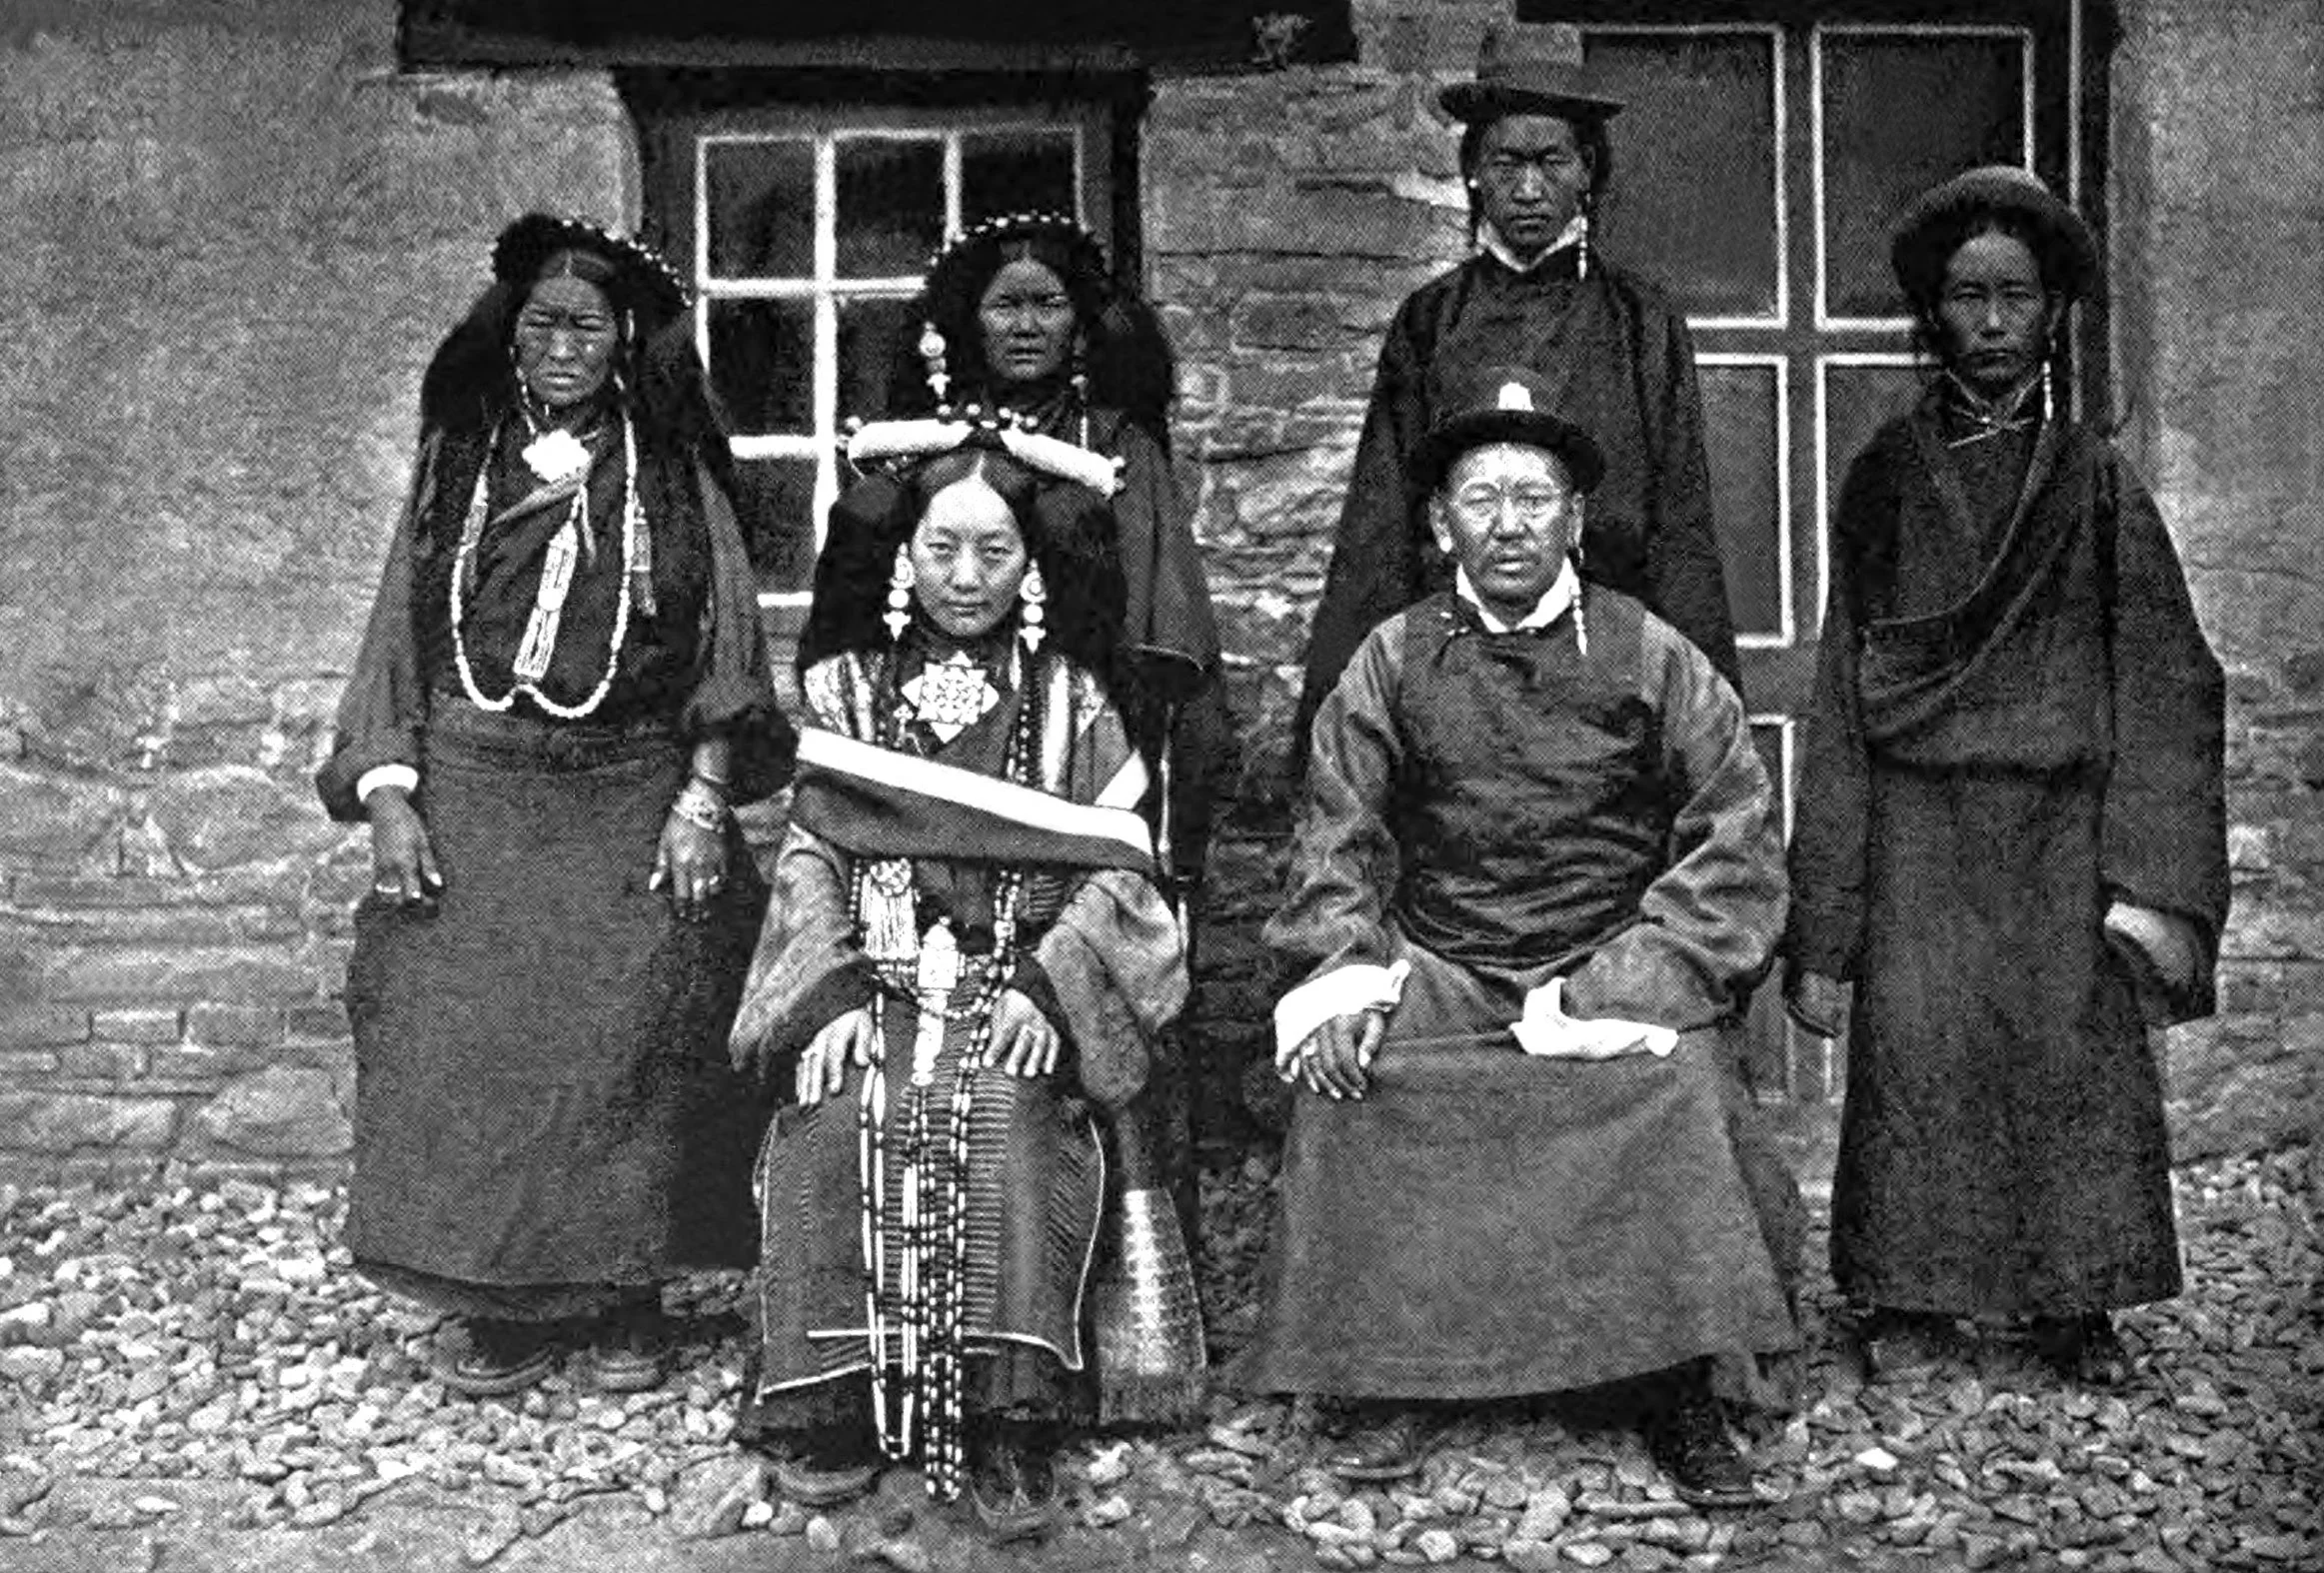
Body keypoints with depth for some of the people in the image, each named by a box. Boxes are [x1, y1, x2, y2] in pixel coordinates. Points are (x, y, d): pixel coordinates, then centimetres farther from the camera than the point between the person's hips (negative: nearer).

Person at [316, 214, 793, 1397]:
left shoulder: (674, 472, 6)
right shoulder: (458, 463, 10)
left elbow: (724, 637, 2)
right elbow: (401, 630, 7)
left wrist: (704, 798, -9)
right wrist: (388, 798, -4)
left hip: (630, 799, -1)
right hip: (471, 797, 2)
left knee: (628, 1042, -6)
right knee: (464, 1041, -3)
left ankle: (624, 1297, 9)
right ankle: (498, 1302, 10)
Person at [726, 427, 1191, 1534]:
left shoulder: (1071, 700, 10)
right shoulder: (847, 687, 13)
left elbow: (1117, 865, 2)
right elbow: (809, 853, 7)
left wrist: (1044, 982, -14)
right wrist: (833, 987, -10)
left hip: (1019, 981, -1)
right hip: (873, 976, 1)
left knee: (1005, 1121, -31)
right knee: (842, 1125, -28)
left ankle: (1008, 1424, -22)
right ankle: (831, 1412, -15)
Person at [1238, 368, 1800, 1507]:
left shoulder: (1652, 658, 4)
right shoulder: (1394, 661, 7)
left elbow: (1736, 838, -1)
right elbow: (1335, 838, 3)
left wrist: (1631, 981, -13)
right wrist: (1346, 977, -14)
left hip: (1609, 972, -1)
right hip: (1436, 975, 1)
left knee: (1679, 1080, -29)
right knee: (1349, 1080, -27)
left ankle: (1680, 1396, -13)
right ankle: (1378, 1380, -10)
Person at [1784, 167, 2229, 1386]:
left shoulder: (2094, 481, 6)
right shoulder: (1886, 476, 6)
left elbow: (2165, 685, 2)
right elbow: (1842, 690, 4)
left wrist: (2152, 873, -9)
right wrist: (1826, 916, -1)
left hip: (2062, 827, 0)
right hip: (1918, 821, 0)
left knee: (2077, 1047, 1)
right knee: (1914, 1045, -2)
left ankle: (2075, 1303, 15)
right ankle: (1910, 1297, 12)